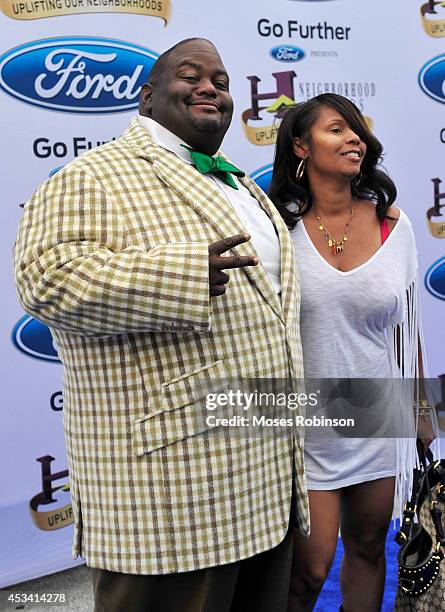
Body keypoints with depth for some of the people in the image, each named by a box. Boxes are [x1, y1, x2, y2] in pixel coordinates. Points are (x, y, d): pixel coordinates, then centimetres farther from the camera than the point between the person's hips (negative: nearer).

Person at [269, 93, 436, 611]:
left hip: (379, 419, 3)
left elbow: (406, 324, 7)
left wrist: (420, 409, 12)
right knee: (310, 568, 2)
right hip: (307, 426, -3)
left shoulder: (392, 223, -1)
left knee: (367, 548, 17)